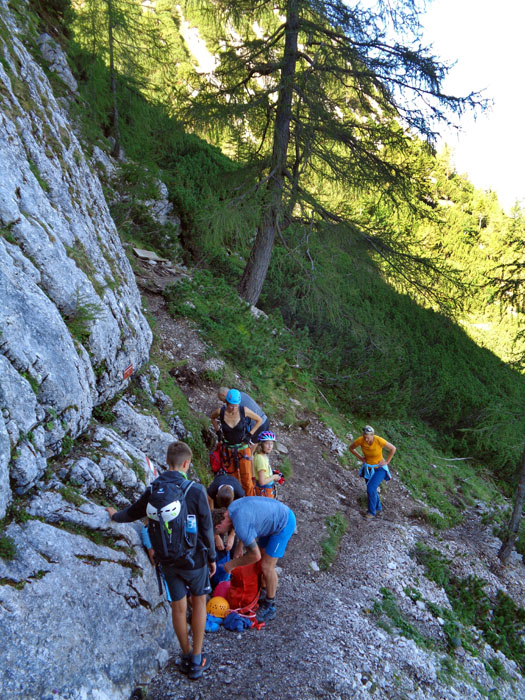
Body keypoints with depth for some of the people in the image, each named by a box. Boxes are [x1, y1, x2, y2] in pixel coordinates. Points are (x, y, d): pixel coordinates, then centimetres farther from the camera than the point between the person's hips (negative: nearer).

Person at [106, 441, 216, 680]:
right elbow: (206, 529, -12)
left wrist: (115, 516, 33)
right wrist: (212, 557, 3)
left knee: (178, 607, 17)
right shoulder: (195, 490, -19)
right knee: (199, 602, 17)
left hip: (167, 560, 3)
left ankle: (186, 657, 32)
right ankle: (197, 660, 20)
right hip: (194, 558, -3)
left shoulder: (153, 491, -7)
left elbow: (132, 513, 11)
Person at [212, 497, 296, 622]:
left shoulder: (240, 526, -29)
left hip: (284, 524, -9)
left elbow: (255, 556, -22)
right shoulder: (232, 507, -4)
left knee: (267, 567, -3)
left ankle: (270, 607, 14)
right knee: (262, 560, 16)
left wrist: (232, 564, -8)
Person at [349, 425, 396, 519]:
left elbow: (393, 448, -14)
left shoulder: (379, 440, -30)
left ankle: (372, 511, 4)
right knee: (371, 490, 15)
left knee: (371, 489, -17)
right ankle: (378, 509, 41)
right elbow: (351, 448, -2)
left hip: (380, 468, -4)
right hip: (368, 468, 4)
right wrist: (360, 457, -6)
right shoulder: (360, 440, -22)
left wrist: (386, 462, -10)